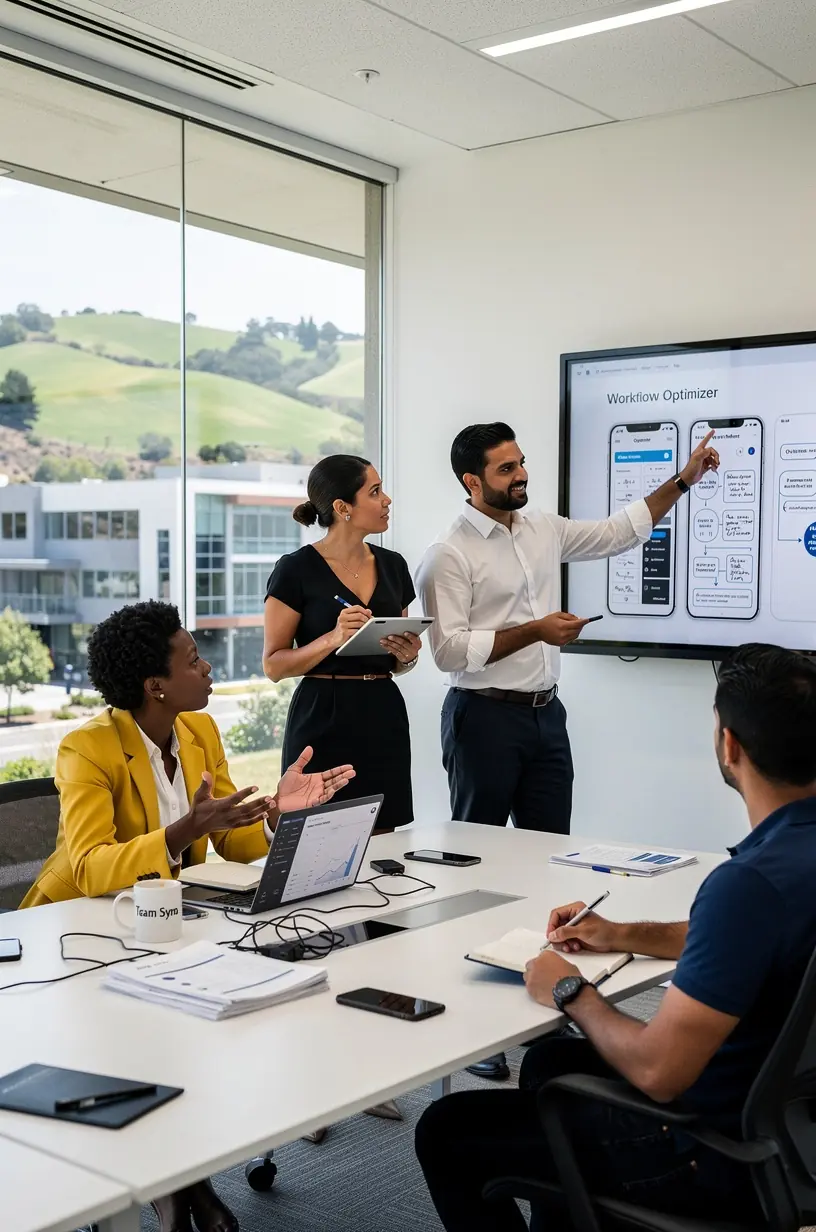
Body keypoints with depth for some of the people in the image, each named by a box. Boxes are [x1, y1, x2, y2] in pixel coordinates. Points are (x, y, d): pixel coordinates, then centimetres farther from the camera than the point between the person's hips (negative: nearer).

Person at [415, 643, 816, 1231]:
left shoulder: (753, 880, -33)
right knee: (550, 1060, 28)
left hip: (727, 1156, -9)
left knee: (446, 1133, 2)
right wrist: (622, 936, 15)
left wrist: (572, 993, -12)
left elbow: (657, 1071, -30)